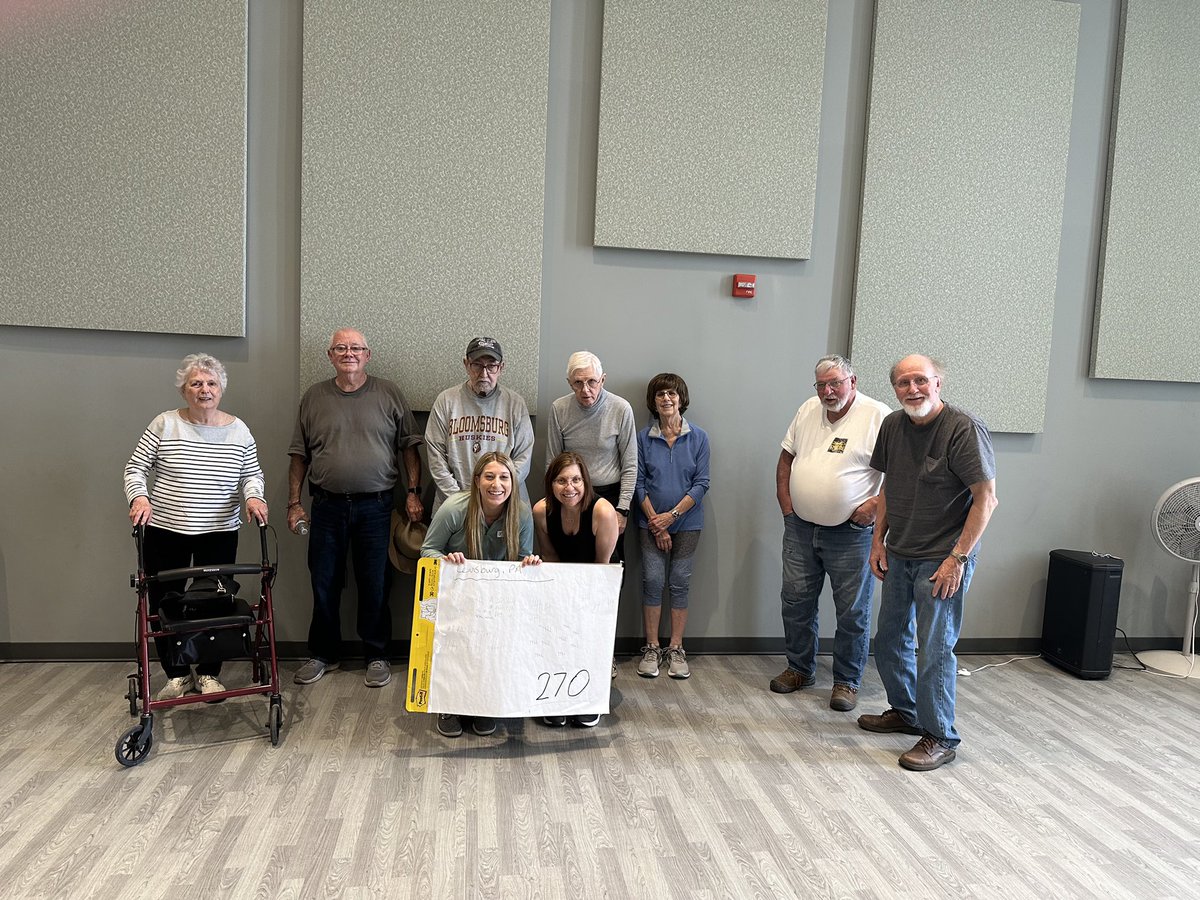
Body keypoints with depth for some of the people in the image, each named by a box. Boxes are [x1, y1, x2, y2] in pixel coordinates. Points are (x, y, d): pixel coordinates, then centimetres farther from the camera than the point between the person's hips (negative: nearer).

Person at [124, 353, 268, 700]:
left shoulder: (238, 430, 2)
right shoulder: (165, 424, -3)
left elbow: (252, 474, 7)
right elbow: (135, 468, 0)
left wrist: (253, 497, -13)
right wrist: (139, 498, -17)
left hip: (219, 534, 1)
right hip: (164, 531, 0)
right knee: (165, 604, 6)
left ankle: (208, 674, 23)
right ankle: (177, 675, 23)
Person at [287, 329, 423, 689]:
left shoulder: (389, 394, 3)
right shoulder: (314, 397, 7)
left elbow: (409, 446, 3)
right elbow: (299, 455, 9)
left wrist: (414, 493, -4)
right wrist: (293, 503, 5)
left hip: (374, 506, -2)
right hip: (327, 506, 2)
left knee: (374, 585, 5)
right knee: (324, 584, 9)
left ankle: (376, 656, 19)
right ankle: (323, 655, 25)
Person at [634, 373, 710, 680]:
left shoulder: (698, 438, 0)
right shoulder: (643, 438, 1)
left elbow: (701, 483, -3)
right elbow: (638, 483, -1)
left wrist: (672, 515, -12)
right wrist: (656, 523, -8)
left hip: (686, 522, 0)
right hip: (651, 522, 0)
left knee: (679, 583, 3)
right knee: (653, 582, -2)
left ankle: (676, 649, 12)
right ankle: (652, 649, 9)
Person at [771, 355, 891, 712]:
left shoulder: (879, 417, -11)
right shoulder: (807, 410, 7)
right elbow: (787, 457, 15)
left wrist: (877, 503, -20)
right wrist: (785, 504, 7)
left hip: (850, 534, -5)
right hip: (800, 527, 5)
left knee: (852, 612, 5)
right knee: (796, 601, 13)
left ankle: (847, 681, 21)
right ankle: (800, 669, 30)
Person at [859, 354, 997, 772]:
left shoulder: (964, 429, -16)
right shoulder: (892, 426, 4)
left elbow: (986, 498, -16)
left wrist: (958, 557, -19)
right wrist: (878, 539, 10)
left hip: (942, 559, -7)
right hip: (898, 554, 7)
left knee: (934, 649, -2)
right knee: (890, 640, 17)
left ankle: (940, 738, 14)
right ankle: (904, 712, 37)